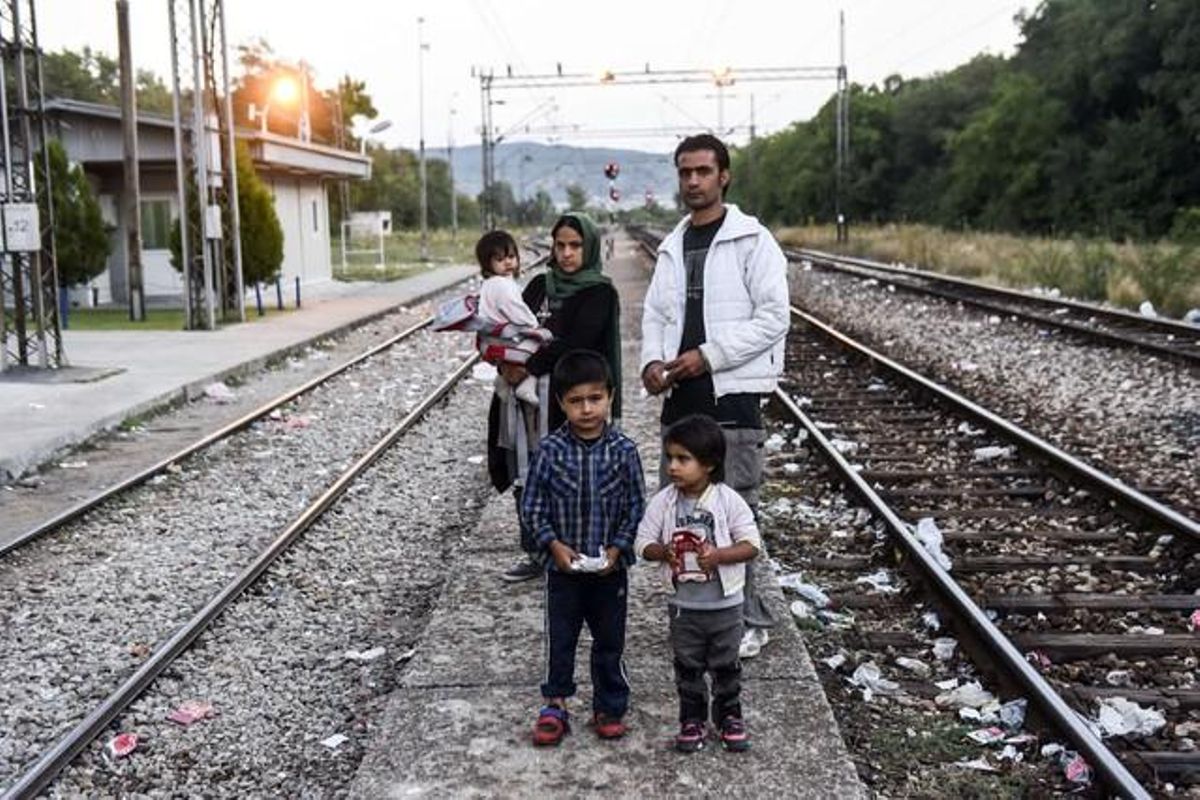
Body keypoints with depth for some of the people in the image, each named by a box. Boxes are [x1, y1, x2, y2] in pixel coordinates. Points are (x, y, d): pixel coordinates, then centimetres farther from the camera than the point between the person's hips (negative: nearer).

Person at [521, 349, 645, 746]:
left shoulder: (623, 451, -8)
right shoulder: (550, 450, -9)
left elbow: (635, 507, -3)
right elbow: (532, 506, -4)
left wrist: (616, 549, -13)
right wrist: (554, 544, -14)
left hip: (609, 567, 0)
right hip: (563, 567, 0)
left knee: (609, 641, 13)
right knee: (560, 639, 12)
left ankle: (609, 707, 29)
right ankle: (555, 706, 27)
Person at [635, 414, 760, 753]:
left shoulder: (728, 501, -14)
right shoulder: (662, 502, -8)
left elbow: (751, 544, -13)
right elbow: (643, 543, -4)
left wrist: (717, 556, -27)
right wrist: (664, 552, -25)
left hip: (725, 603, -1)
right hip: (684, 605, 1)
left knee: (726, 664, 14)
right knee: (688, 666, 14)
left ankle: (729, 716, 33)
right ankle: (692, 719, 30)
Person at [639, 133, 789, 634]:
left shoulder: (751, 241, -5)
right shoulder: (672, 246, 15)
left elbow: (774, 317, -12)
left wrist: (707, 355, -16)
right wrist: (652, 361, -2)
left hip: (732, 393, -7)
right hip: (680, 396, 7)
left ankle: (748, 617, 9)